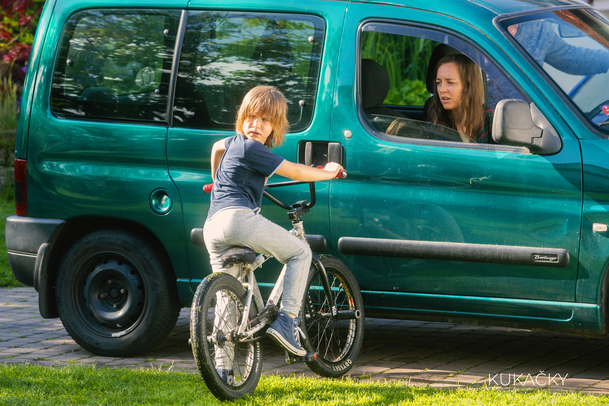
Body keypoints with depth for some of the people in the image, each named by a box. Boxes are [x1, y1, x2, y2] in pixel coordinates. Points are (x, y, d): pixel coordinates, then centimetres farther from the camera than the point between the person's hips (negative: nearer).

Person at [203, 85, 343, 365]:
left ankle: (221, 367, 5)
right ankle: (286, 321, -6)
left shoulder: (232, 142, 23)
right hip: (238, 217, -9)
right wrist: (328, 173, 12)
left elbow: (217, 147, 49)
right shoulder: (251, 148, -5)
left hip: (212, 227, 9)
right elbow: (295, 172, -4)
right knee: (300, 253, 2)